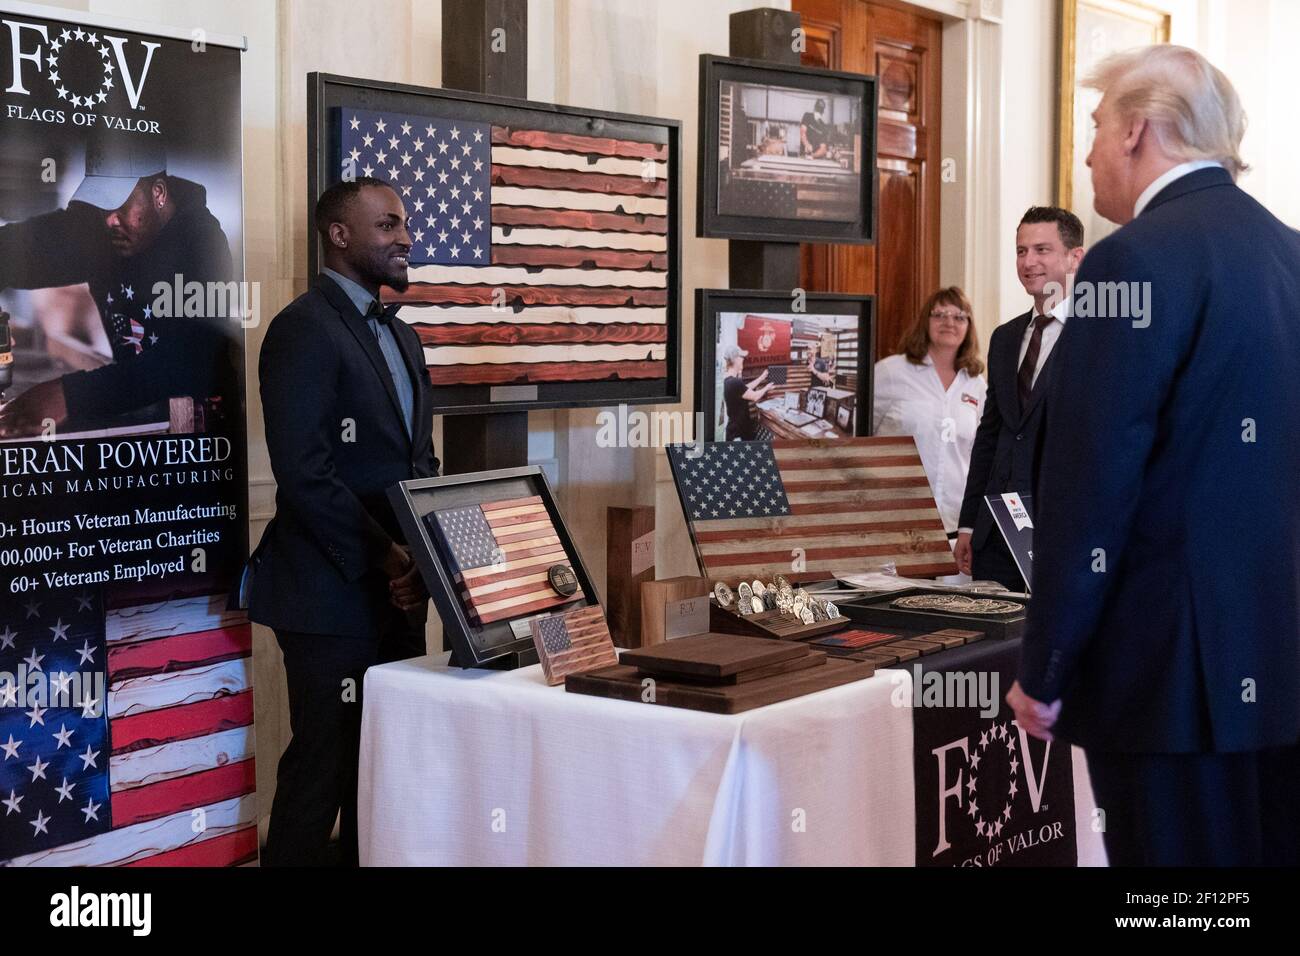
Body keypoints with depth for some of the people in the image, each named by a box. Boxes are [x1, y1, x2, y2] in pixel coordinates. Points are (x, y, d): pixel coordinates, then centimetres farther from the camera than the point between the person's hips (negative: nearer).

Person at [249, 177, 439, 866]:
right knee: (325, 765, -1)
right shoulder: (304, 329, -12)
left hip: (397, 593, 8)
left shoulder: (401, 337, 16)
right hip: (334, 594, -8)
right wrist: (386, 558, -17)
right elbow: (304, 474, -20)